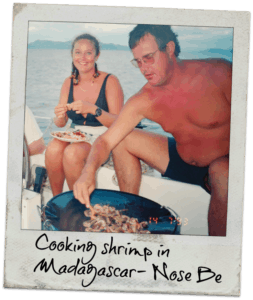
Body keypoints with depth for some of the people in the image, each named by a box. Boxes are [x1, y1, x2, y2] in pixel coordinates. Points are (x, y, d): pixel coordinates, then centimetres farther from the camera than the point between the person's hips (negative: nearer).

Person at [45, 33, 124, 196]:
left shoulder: (110, 81, -9)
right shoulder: (69, 83, 6)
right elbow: (60, 124, 7)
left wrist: (93, 109, -31)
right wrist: (60, 117, -17)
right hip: (75, 137, 4)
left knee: (72, 152, -33)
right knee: (53, 149, -27)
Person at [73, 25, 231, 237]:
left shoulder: (220, 74, -22)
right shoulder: (143, 102, -12)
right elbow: (106, 141, -11)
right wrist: (88, 171, -31)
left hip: (226, 164, -4)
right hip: (183, 161, 5)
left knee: (222, 174, -41)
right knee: (123, 140, -3)